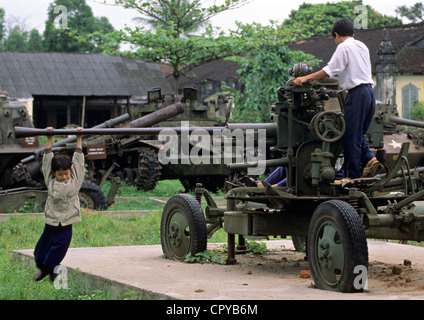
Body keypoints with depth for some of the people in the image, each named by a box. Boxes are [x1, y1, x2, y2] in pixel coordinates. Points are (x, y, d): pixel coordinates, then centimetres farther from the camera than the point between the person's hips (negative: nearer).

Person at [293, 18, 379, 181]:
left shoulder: (344, 47, -5)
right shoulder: (362, 46, 20)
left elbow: (330, 69, -11)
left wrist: (306, 78, -8)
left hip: (357, 93, -8)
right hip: (370, 91, 8)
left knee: (351, 135, -3)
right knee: (358, 133, 17)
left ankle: (353, 175, -2)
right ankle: (369, 158, -4)